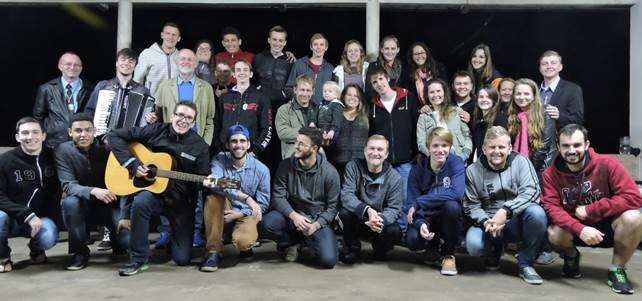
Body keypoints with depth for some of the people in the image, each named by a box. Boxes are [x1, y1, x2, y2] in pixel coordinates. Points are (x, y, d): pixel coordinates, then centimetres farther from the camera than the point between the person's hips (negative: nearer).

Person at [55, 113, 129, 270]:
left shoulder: (108, 147, -11)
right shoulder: (63, 150, -10)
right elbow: (68, 186, -19)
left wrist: (125, 216, -18)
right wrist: (93, 191, -40)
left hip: (111, 205, -1)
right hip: (84, 206, 1)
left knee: (129, 238, -23)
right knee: (70, 202, -34)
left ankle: (116, 239, 17)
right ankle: (80, 252, -12)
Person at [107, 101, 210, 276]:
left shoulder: (200, 147, -4)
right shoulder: (156, 131, -5)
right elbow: (115, 136, -5)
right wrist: (132, 163, -14)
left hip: (182, 202, 0)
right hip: (153, 191, 0)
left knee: (182, 258, -4)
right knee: (140, 202, -38)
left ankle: (175, 234, 34)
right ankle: (138, 260, -19)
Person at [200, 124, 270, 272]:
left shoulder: (261, 169, -9)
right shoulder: (219, 160, -10)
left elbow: (263, 204, -5)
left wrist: (238, 214, -15)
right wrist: (245, 197, -42)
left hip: (245, 215, -1)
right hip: (224, 212, 1)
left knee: (242, 241, -32)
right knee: (214, 196, -31)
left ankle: (245, 246, 10)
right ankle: (214, 251, -20)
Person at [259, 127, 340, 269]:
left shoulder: (329, 172, -11)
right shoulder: (286, 165, -6)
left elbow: (332, 207, -7)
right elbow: (278, 196, -9)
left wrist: (315, 225, -22)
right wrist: (294, 215, -26)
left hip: (318, 220, -2)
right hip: (292, 214, 2)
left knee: (328, 260, -22)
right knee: (266, 224, -29)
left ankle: (307, 240, 13)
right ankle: (293, 241, 5)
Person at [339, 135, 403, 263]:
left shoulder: (394, 177, -10)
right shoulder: (353, 167, -12)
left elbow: (394, 208, -14)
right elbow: (346, 195, -22)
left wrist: (381, 220, -37)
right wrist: (367, 210, -40)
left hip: (381, 222, 1)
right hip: (357, 219, 0)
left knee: (395, 231, -29)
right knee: (344, 213, -31)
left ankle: (380, 248, 10)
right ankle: (352, 248, -1)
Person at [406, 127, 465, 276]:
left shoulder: (456, 163, -12)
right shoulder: (418, 169, -6)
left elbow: (456, 193, -29)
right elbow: (411, 203, -11)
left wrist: (419, 202, -29)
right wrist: (420, 224, -33)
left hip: (449, 219, -1)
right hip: (426, 219, 2)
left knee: (452, 205, -35)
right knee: (412, 240, -30)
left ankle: (449, 254, -8)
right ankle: (433, 245, 12)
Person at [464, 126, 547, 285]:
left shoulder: (521, 162, -5)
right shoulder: (473, 171, -1)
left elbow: (531, 192, -18)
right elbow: (472, 205, -1)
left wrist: (505, 211, -31)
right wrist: (485, 221, -22)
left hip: (517, 221, 0)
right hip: (488, 223, 1)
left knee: (536, 212, -33)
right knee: (473, 245, -29)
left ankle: (525, 263, -10)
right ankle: (494, 251, 12)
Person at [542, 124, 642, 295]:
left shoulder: (607, 164, -16)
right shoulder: (551, 174, -12)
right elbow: (552, 208, -21)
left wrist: (590, 210, -23)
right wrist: (580, 229, -37)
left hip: (607, 226, 0)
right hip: (574, 230, 1)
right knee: (554, 234, -32)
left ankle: (617, 270, -5)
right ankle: (571, 257, 8)